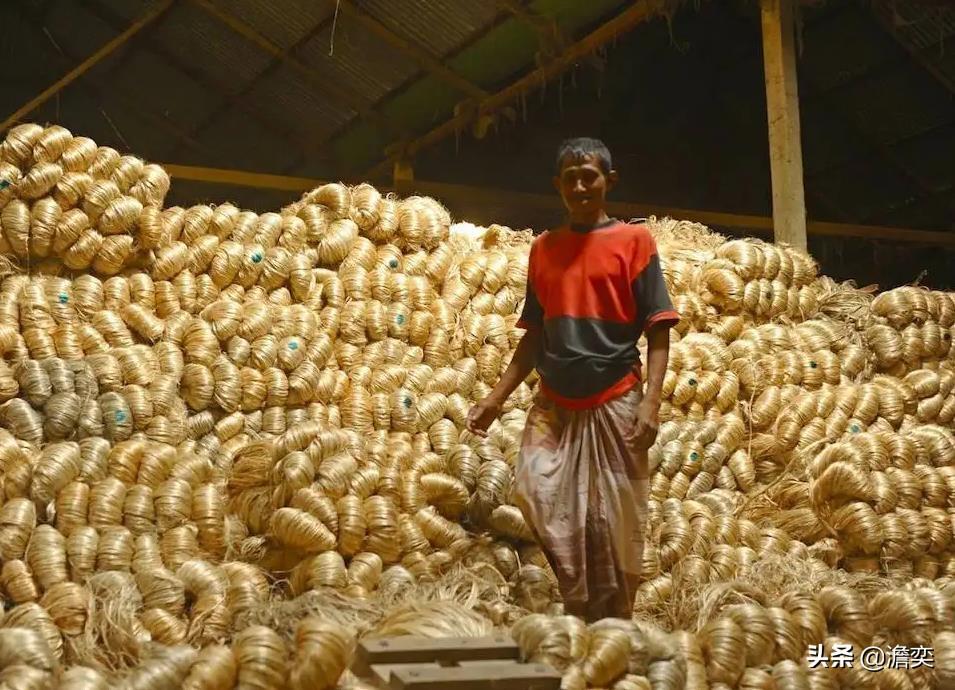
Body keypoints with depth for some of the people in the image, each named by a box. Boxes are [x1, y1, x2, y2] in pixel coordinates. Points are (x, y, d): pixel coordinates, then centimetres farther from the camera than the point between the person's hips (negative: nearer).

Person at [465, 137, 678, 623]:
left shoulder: (633, 240, 1)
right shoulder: (544, 248, 12)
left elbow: (657, 329, -2)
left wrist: (651, 401, -14)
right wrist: (496, 398, 8)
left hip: (615, 402, -3)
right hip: (554, 405, 3)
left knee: (615, 525, -1)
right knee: (532, 491, -13)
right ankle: (579, 612, 2)